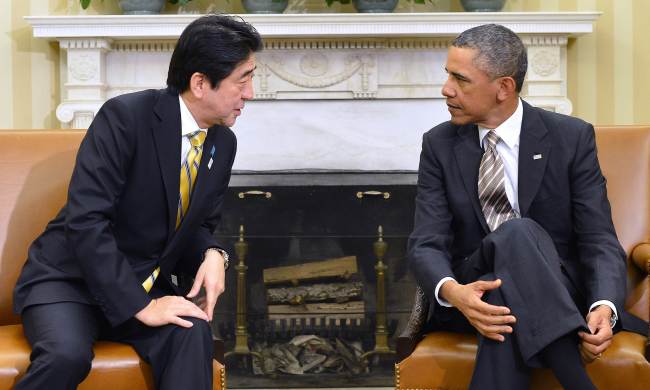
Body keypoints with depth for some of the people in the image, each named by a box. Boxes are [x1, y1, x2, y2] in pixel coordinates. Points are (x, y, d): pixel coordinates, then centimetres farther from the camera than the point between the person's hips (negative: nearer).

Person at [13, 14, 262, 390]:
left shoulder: (224, 143, 3)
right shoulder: (126, 116, -19)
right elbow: (86, 221, -25)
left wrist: (213, 255, -10)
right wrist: (139, 305, -28)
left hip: (148, 284, 5)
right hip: (70, 277, -5)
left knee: (193, 335, -28)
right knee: (67, 354, -35)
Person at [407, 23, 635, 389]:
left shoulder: (573, 138, -2)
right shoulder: (440, 144, 3)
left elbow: (599, 240, -6)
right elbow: (427, 244, -6)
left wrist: (604, 307, -28)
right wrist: (453, 292, -30)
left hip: (555, 293, -1)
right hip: (469, 295, 1)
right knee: (517, 233, -35)